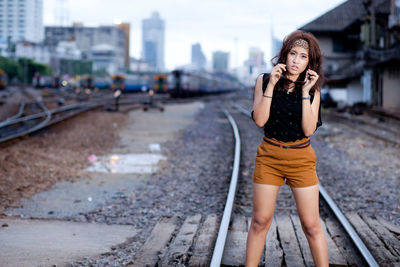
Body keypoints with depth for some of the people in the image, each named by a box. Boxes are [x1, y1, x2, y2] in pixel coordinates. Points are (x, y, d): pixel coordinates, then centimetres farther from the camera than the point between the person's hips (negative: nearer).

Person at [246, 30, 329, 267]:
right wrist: (271, 85, -17)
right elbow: (259, 120, -12)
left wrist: (305, 92, -16)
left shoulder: (313, 88, -2)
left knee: (311, 225, 1)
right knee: (260, 221, 6)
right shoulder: (264, 81, -2)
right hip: (269, 157, 0)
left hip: (301, 159, 0)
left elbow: (309, 129, -11)